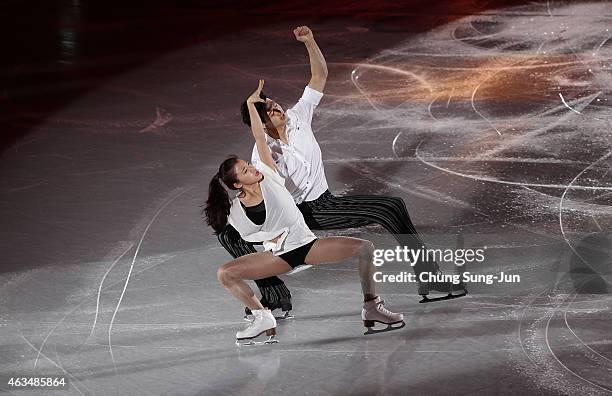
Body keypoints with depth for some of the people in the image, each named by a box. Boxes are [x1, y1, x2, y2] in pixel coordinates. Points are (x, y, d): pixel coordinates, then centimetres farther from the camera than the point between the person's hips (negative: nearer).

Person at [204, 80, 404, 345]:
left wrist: (251, 103, -10)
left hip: (307, 244, 0)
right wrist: (270, 238, -8)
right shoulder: (235, 212, -10)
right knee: (225, 273, -19)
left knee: (364, 248, -19)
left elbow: (260, 138, -10)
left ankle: (371, 308, -8)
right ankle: (262, 318, -10)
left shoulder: (268, 178, -10)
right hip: (279, 255, 0)